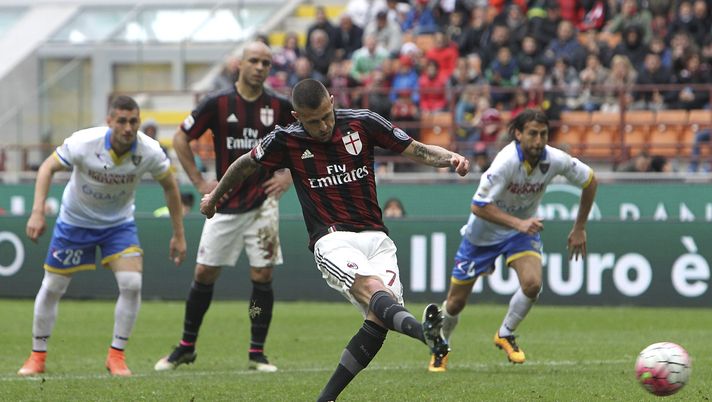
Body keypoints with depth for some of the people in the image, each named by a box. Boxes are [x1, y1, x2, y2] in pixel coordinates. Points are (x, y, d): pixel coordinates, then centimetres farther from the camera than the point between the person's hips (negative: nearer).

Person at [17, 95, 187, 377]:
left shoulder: (149, 151, -22)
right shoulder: (83, 143, -29)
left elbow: (169, 186, -4)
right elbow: (48, 167, -15)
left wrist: (178, 234, -2)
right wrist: (38, 211, -26)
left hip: (119, 223, 1)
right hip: (75, 221, -1)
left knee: (132, 284, -17)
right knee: (51, 288, 2)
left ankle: (116, 356, -1)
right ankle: (37, 357, 21)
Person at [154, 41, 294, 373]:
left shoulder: (279, 106, -1)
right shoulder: (217, 103, -5)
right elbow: (181, 138, 4)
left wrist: (289, 175, 1)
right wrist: (198, 182, 0)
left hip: (262, 204, 0)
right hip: (225, 205, 0)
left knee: (262, 276, -5)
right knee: (204, 274, 3)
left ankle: (257, 353, 4)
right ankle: (186, 347, 17)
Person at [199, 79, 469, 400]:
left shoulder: (362, 123, 3)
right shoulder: (285, 140, 0)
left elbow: (417, 150, 7)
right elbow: (247, 165, 19)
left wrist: (451, 158, -12)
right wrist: (214, 197, 33)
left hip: (375, 236, 3)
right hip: (332, 239, -3)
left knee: (378, 320, -18)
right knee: (372, 289, -33)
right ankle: (424, 330, -65)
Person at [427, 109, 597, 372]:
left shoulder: (555, 160, -20)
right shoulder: (507, 162, -33)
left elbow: (590, 181, -1)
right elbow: (478, 206, -34)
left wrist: (579, 229, 2)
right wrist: (518, 223, -42)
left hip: (523, 229, 3)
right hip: (484, 232, -3)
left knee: (532, 283, -24)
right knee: (456, 301, 4)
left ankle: (505, 335, 3)